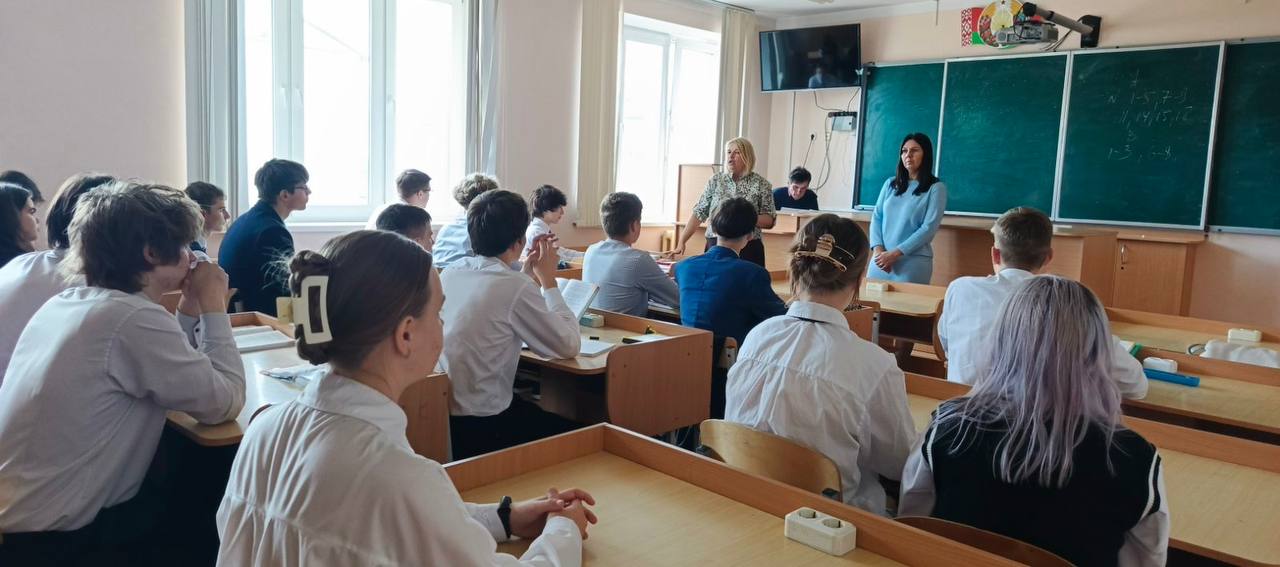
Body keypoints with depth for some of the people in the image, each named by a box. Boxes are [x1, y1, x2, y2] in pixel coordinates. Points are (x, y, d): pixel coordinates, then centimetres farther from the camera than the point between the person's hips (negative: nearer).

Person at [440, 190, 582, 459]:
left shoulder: (450, 272, 1)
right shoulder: (516, 287, -21)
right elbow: (569, 346, -10)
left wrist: (527, 274, 16)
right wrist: (548, 280, -3)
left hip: (441, 413, 8)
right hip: (481, 427, -8)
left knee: (538, 408, 27)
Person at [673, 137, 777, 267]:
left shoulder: (761, 184, 0)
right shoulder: (715, 180, 5)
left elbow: (770, 221, 1)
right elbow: (699, 214, 5)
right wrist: (681, 242, -2)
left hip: (748, 250, -1)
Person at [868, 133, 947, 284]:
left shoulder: (936, 188, -2)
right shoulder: (890, 184, 11)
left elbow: (929, 228, -9)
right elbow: (876, 217, 7)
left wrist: (895, 253, -15)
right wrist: (878, 249, -10)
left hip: (913, 261, -4)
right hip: (881, 258, 4)